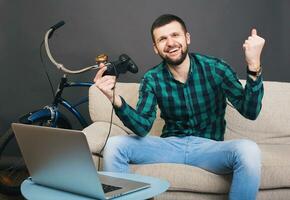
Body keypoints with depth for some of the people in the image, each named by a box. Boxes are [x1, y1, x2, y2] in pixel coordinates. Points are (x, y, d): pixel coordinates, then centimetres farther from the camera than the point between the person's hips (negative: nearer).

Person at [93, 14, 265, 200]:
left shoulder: (215, 69, -10)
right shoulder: (152, 79, -4)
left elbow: (250, 111, -18)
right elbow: (143, 127, -13)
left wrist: (253, 66, -33)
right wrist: (115, 99, -31)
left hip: (208, 147, -2)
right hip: (170, 145, 2)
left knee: (248, 150, -33)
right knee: (114, 146, -17)